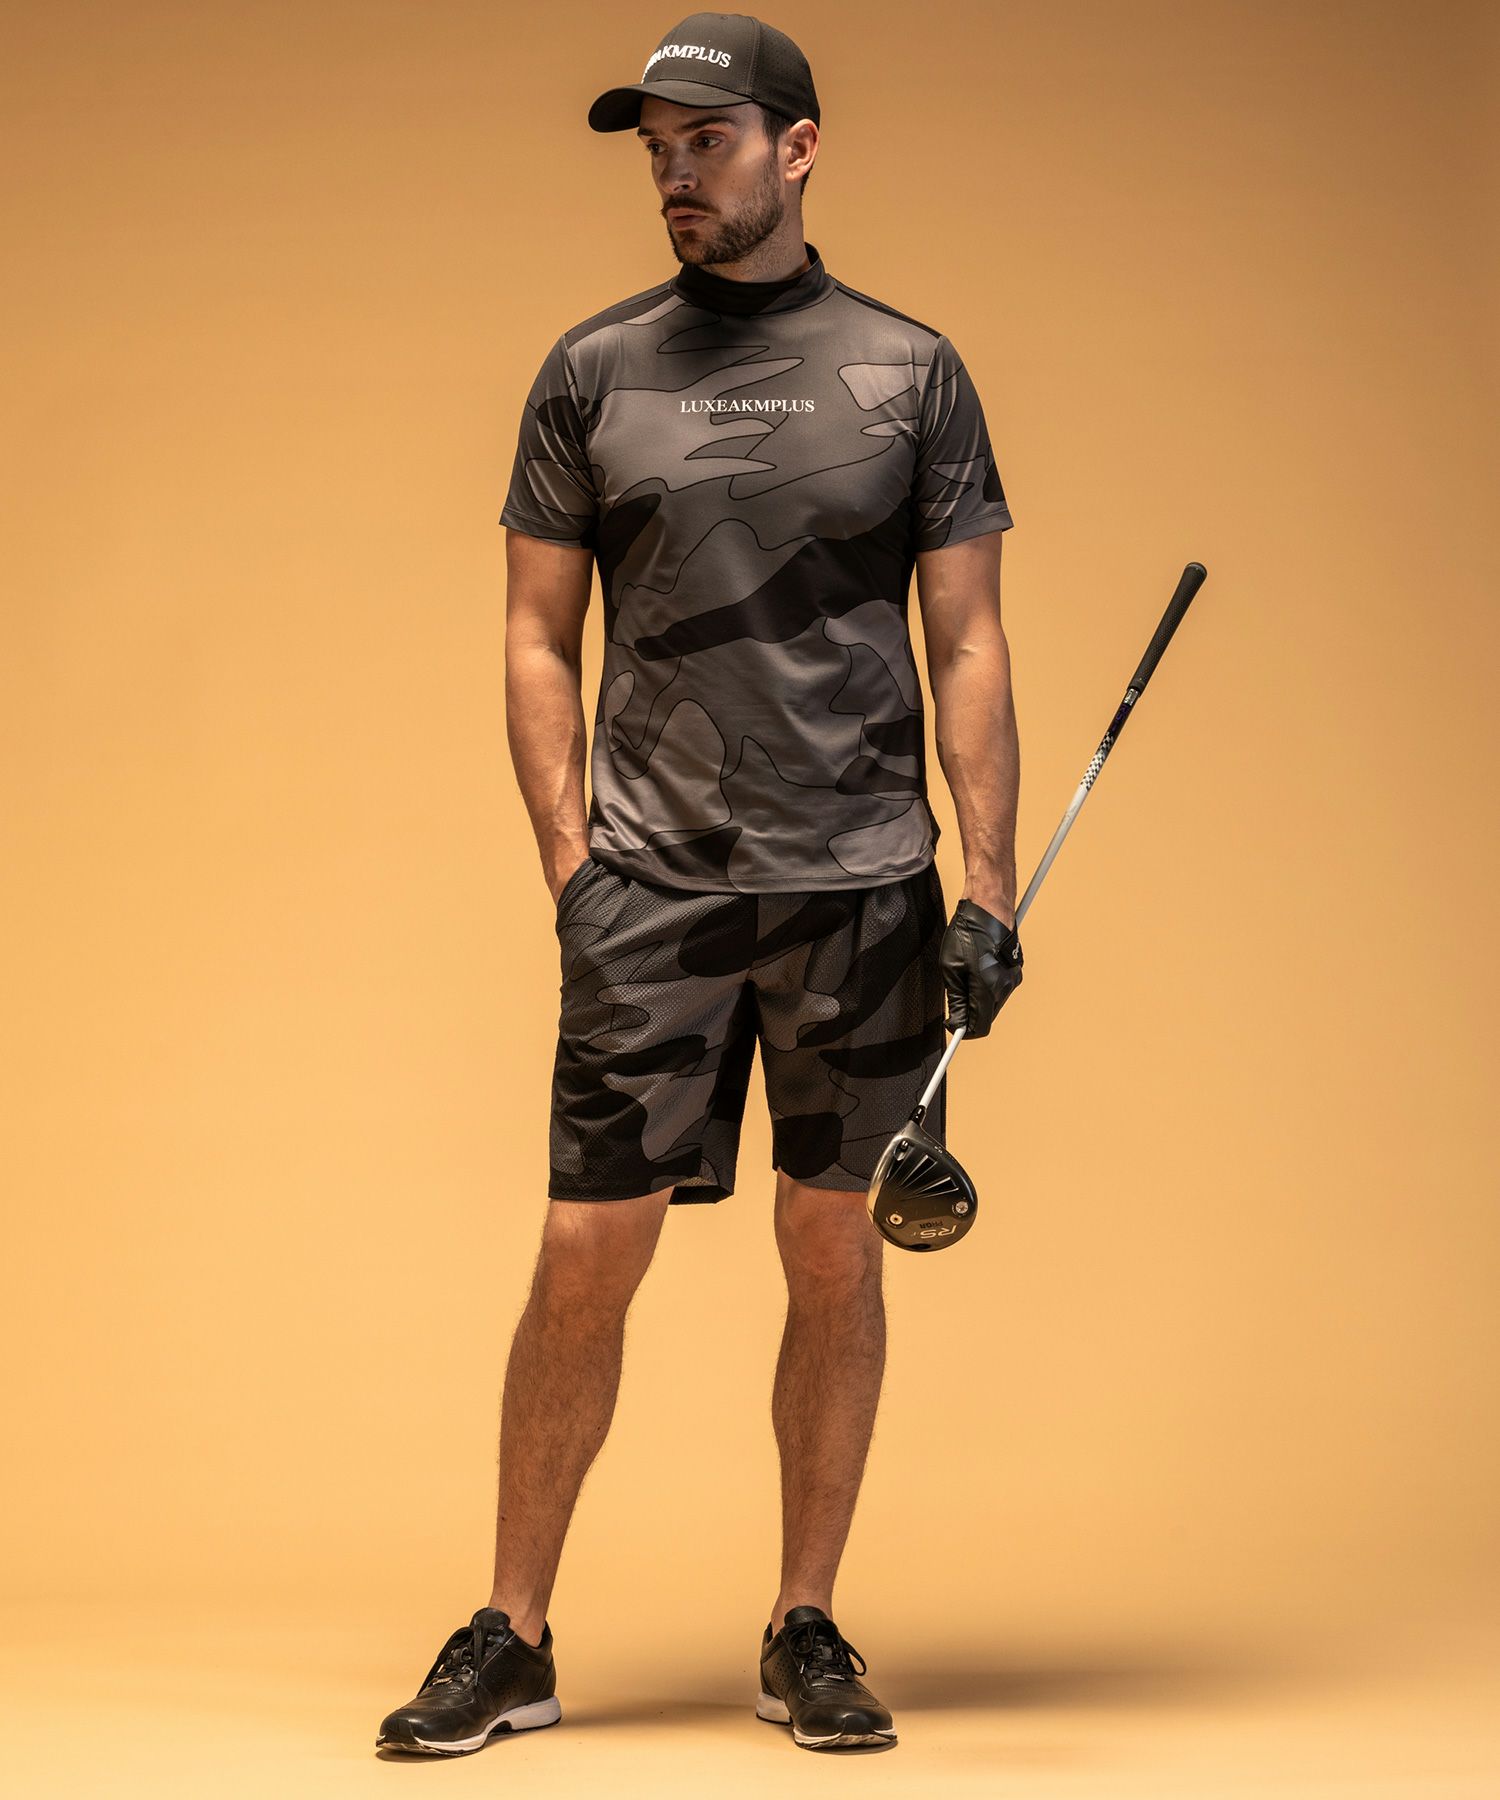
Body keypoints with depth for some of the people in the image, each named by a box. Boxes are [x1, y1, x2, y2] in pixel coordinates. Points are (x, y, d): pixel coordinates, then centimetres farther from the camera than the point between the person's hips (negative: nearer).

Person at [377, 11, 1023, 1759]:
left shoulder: (909, 371, 6)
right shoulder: (593, 370, 8)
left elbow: (966, 644, 6)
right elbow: (538, 636, 10)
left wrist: (986, 887, -1)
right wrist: (570, 858, 0)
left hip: (861, 884, 0)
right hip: (652, 887, 0)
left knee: (837, 1255, 5)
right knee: (587, 1256, -1)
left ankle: (806, 1631, 17)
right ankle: (512, 1639, 9)